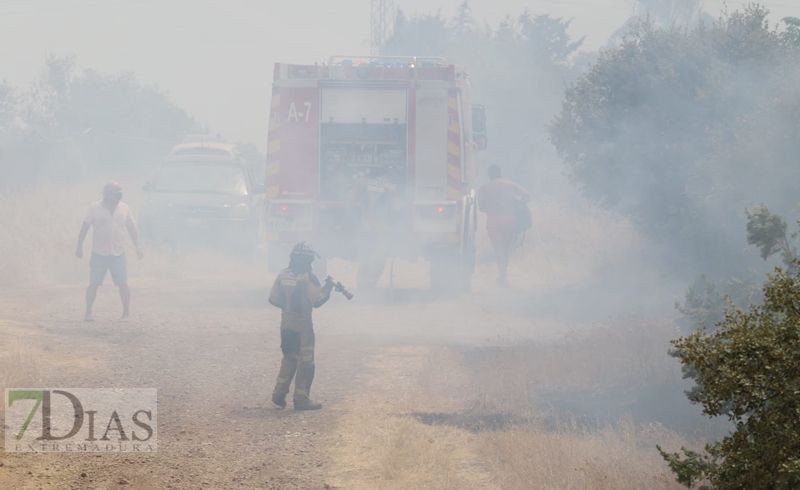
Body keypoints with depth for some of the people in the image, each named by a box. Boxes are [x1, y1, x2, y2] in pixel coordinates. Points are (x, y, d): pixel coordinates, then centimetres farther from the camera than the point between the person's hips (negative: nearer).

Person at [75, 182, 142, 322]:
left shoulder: (124, 208, 6)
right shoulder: (95, 208, -2)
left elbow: (132, 229, 11)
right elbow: (85, 227, 1)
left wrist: (137, 247, 7)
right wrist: (79, 246, -1)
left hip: (118, 253, 2)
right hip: (99, 253, -2)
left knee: (123, 284, -2)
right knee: (93, 284, -1)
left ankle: (126, 313, 6)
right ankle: (88, 313, 8)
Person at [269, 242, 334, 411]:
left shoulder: (283, 275, 3)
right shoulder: (308, 277, -15)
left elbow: (273, 299, 5)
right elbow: (317, 301, -16)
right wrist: (327, 289, 0)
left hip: (286, 321, 6)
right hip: (302, 323, -6)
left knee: (289, 358, 20)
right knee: (305, 361, 3)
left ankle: (279, 393, 14)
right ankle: (301, 398, 4)